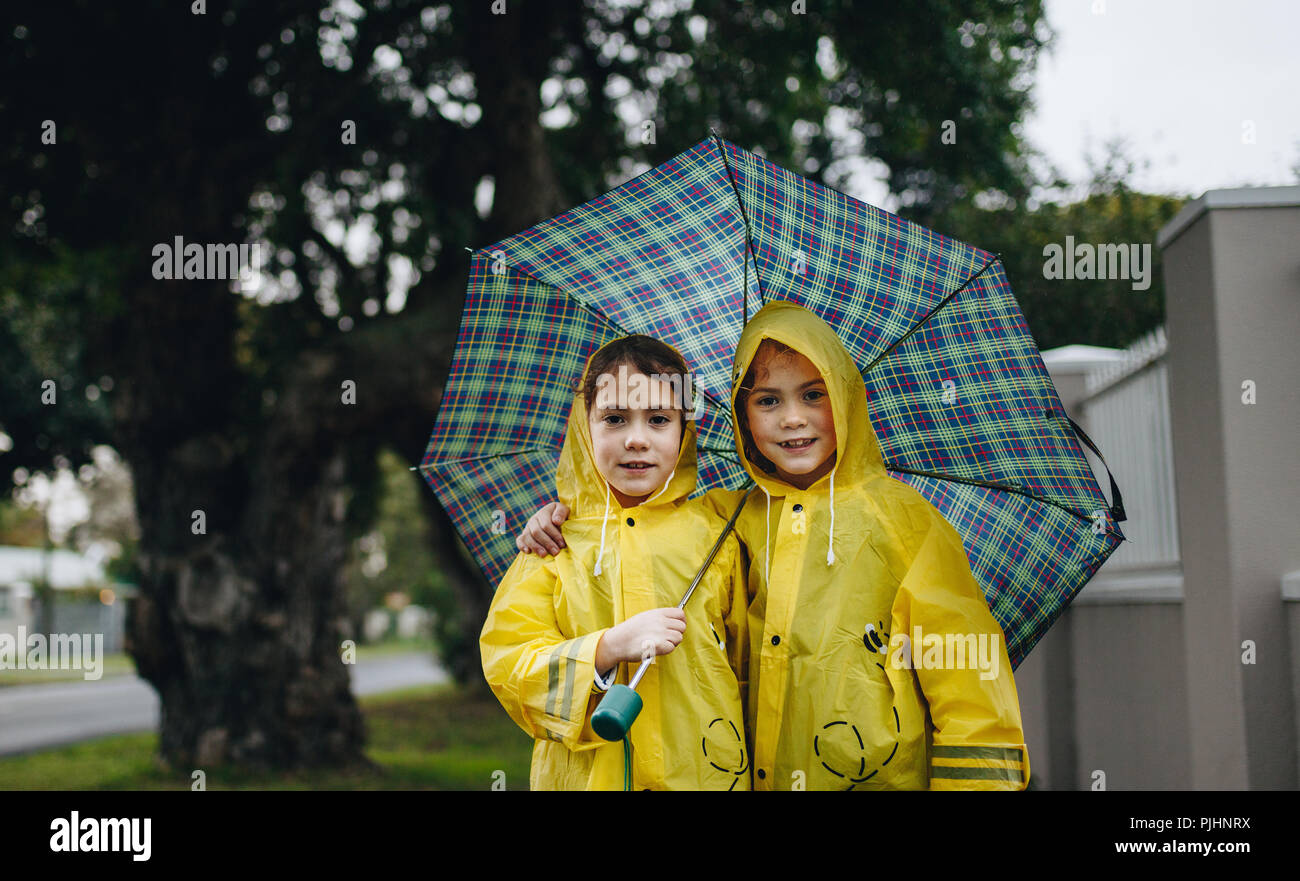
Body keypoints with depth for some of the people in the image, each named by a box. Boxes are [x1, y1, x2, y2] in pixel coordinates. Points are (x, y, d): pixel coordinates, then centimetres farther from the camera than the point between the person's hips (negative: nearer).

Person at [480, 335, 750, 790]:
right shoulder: (558, 539, -2)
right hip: (586, 772, -1)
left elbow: (743, 655, 11)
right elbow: (506, 662, -7)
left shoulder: (712, 534, 2)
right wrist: (610, 647, -18)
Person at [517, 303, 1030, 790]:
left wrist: (977, 783, -15)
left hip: (885, 780, -3)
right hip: (756, 779, 3)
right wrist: (561, 518, 3)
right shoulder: (730, 520, 4)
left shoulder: (899, 518, -6)